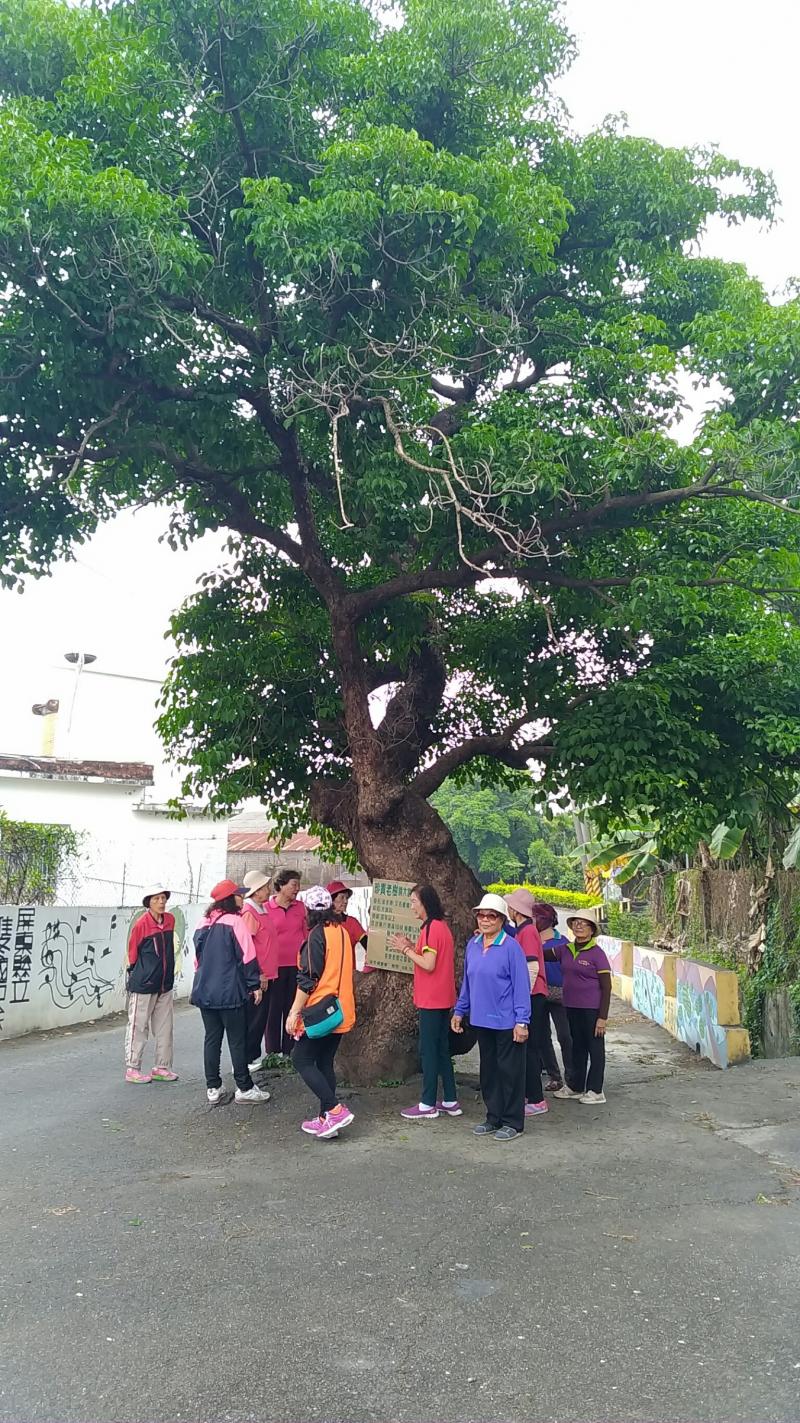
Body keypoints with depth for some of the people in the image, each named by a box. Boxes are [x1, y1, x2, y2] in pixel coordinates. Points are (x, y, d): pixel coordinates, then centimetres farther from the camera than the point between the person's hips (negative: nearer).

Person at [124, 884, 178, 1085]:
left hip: (165, 984, 6)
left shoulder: (170, 920, 5)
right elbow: (133, 953, -3)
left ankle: (162, 1068, 20)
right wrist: (137, 974, 3)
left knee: (164, 1028, 11)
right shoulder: (141, 924, -13)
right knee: (138, 1028, 2)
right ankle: (132, 1069, 12)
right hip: (143, 985, -6)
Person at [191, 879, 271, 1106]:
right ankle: (244, 1088, 8)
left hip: (205, 991, 6)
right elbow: (247, 956, -13)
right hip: (230, 992, -6)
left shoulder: (203, 924, 7)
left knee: (211, 1039, 11)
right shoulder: (234, 921, -13)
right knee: (237, 1040, 2)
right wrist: (254, 985, -5)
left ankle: (212, 1088, 15)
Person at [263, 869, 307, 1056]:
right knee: (274, 1009, 3)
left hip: (297, 965, 3)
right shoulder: (266, 908, -4)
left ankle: (289, 1051, 16)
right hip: (275, 965, -3)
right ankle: (273, 1051, 12)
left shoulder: (300, 907, 7)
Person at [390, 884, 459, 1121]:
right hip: (442, 999, 10)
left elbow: (428, 964, -22)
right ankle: (450, 1101, 20)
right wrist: (411, 946, 6)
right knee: (441, 1049, 14)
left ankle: (428, 1105, 4)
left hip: (431, 1001, -10)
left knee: (428, 1050, -2)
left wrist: (406, 949, -12)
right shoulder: (441, 926, 13)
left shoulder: (431, 928, -17)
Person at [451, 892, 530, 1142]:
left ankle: (512, 1122, 16)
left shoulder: (511, 947, -13)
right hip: (481, 1019, 6)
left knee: (509, 1071, 4)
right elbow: (467, 981, 15)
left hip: (507, 1022, -6)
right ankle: (494, 1118, 28)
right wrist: (460, 1011, 15)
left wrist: (522, 1021, -15)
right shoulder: (472, 945, 5)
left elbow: (521, 986, -13)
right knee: (488, 1070, 15)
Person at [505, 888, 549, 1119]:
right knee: (528, 1049, 14)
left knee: (529, 1049, -5)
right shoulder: (523, 931, 14)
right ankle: (529, 1094, 22)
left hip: (531, 997, -10)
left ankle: (536, 1100, 0)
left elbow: (532, 968, -21)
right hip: (529, 997, 10)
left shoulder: (528, 931, -15)